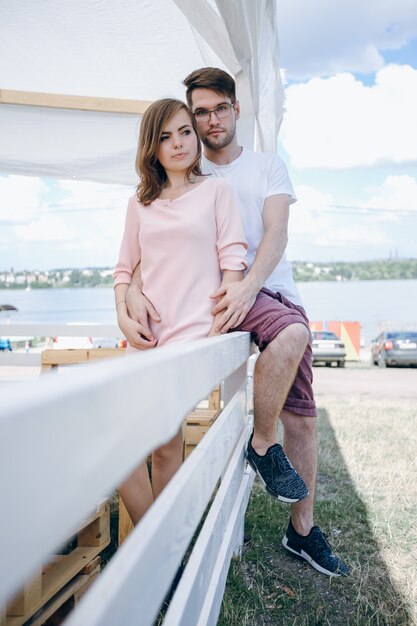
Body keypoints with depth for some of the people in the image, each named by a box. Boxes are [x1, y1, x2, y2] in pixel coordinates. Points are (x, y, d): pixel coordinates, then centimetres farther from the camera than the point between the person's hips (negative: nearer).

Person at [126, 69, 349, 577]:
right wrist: (134, 288, -20)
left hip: (274, 289, 3)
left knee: (302, 419, 0)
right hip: (218, 292, -2)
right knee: (293, 331, -35)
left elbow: (276, 233, -4)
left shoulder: (269, 167, 12)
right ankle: (261, 445, -13)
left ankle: (302, 530, 18)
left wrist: (249, 285, -24)